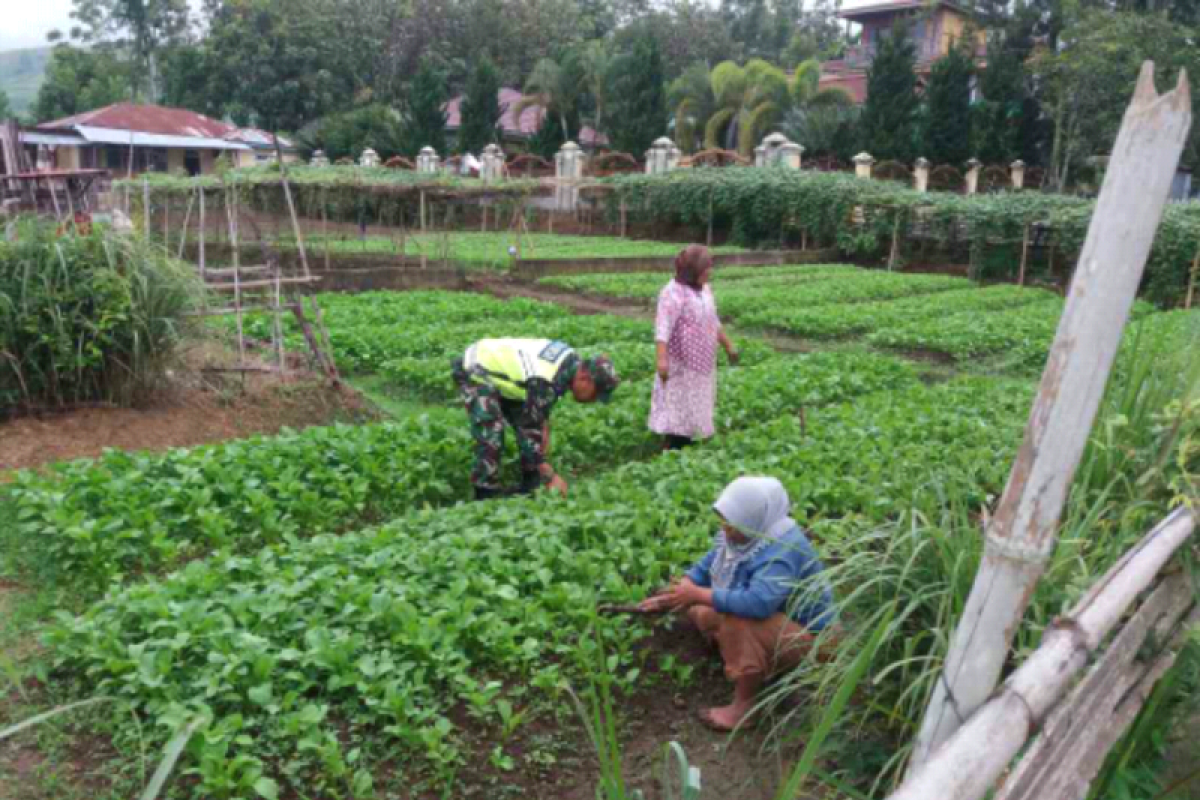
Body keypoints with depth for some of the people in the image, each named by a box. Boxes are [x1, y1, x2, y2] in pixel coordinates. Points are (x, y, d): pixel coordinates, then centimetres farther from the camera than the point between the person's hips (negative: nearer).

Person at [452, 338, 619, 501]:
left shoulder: (573, 361, -7)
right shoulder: (545, 383, -35)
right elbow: (528, 431, -30)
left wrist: (545, 432, 6)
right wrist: (550, 476, -26)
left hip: (496, 363, 9)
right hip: (474, 374, -9)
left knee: (529, 421, 5)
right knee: (491, 440, -19)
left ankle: (530, 490, 14)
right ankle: (486, 498, -8)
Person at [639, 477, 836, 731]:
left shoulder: (781, 550, -33)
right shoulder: (740, 534, -7)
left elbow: (758, 603, -47)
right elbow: (705, 569, 5)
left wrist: (698, 595, -38)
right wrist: (668, 597, -8)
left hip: (804, 634, -9)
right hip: (774, 616, 9)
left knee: (736, 621, -32)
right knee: (702, 613, 3)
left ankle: (744, 705, -17)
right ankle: (769, 668, 10)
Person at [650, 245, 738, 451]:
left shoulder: (704, 290, 11)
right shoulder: (674, 293, -16)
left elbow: (714, 323, 24)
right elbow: (663, 328, -26)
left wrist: (728, 345, 29)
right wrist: (662, 359, -35)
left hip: (703, 364, 8)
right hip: (681, 366, -8)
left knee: (694, 412, 14)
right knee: (677, 410, -5)